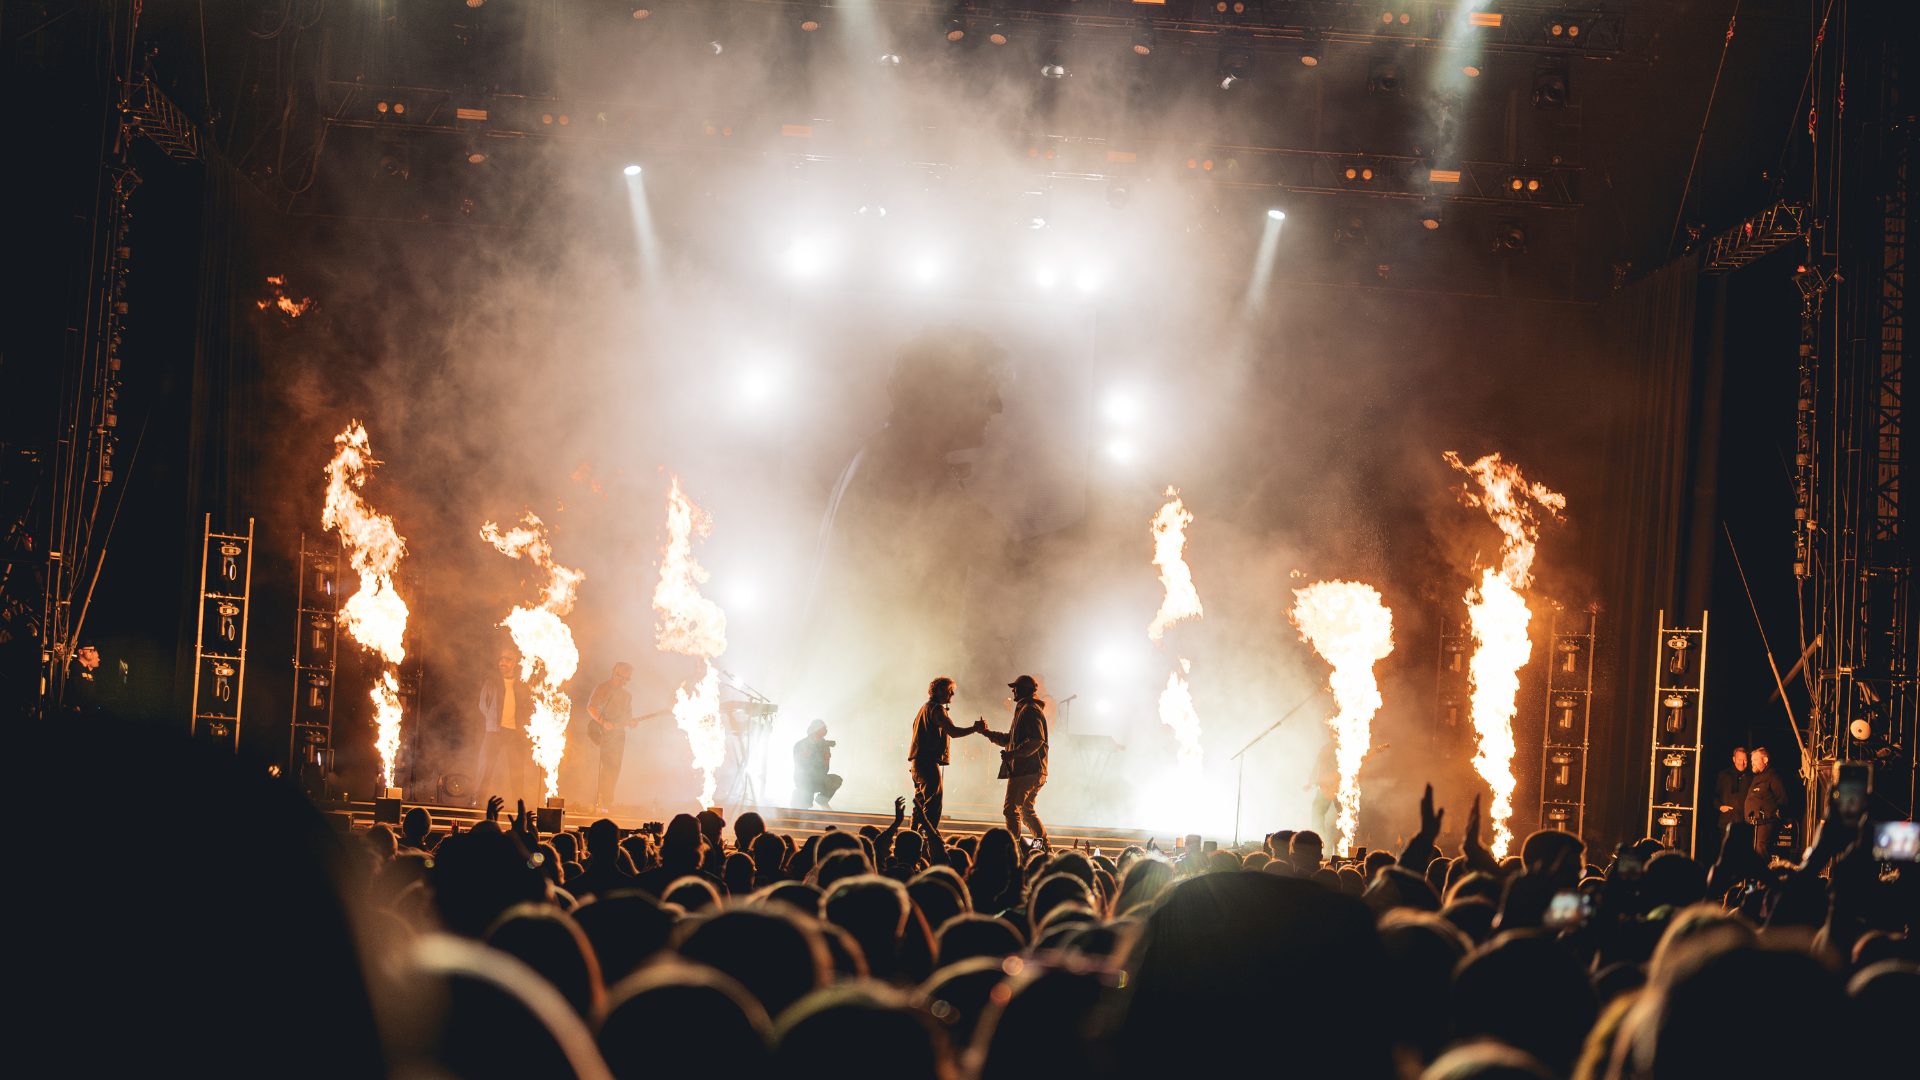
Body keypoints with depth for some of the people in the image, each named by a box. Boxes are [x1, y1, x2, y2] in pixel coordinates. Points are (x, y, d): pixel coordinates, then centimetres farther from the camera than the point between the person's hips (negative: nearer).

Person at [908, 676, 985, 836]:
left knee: (921, 803, 14)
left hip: (918, 763, 10)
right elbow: (953, 732, -18)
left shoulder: (925, 708, 22)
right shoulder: (936, 709, -10)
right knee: (933, 803, -13)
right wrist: (976, 728, -13)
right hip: (929, 762, -10)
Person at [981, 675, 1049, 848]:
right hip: (1035, 772, 11)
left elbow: (1036, 740, -24)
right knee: (1026, 810, 17)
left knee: (1012, 810, -9)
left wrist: (1012, 754, -27)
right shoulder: (1025, 710, 23)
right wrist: (987, 732, 22)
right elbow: (1009, 739, 28)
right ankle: (1044, 845, 17)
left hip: (1025, 771, -11)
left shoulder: (1029, 710, -12)